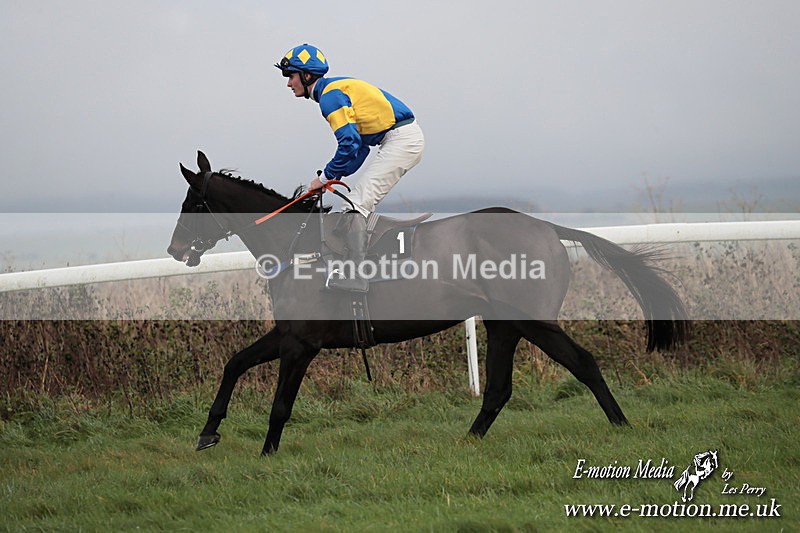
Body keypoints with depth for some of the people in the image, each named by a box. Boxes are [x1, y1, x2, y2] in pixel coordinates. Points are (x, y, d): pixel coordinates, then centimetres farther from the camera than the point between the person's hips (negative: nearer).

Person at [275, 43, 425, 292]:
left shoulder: (330, 96, -12)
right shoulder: (338, 89, 21)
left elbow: (350, 143, -21)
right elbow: (359, 144, 22)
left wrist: (326, 177, -9)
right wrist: (335, 176, 13)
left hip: (401, 139, -11)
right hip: (408, 139, 11)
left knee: (357, 203, -14)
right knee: (363, 203, 17)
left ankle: (354, 277, -21)